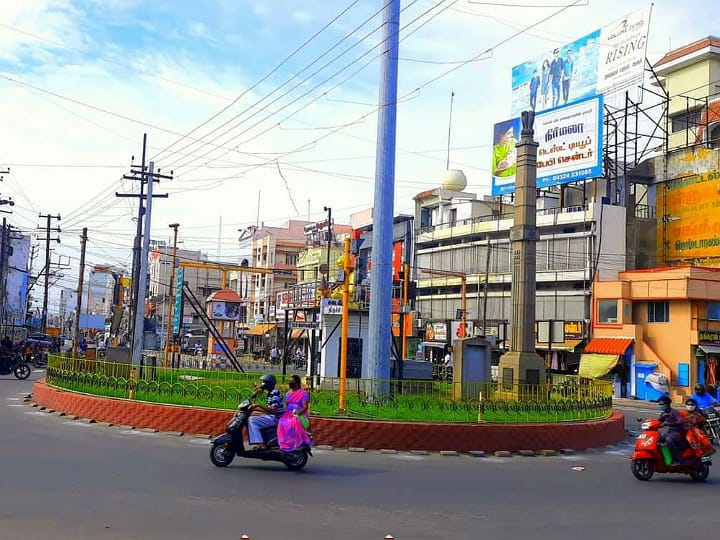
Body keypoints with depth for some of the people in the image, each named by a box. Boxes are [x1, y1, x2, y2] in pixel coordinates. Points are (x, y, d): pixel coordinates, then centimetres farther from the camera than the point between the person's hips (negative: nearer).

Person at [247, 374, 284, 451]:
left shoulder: (275, 393, -16)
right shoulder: (271, 393, 16)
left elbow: (273, 410, -24)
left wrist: (259, 405, -26)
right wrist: (256, 409, 13)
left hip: (275, 418, -11)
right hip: (271, 417, 11)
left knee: (252, 420, -19)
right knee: (254, 416, 20)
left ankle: (260, 444, -24)